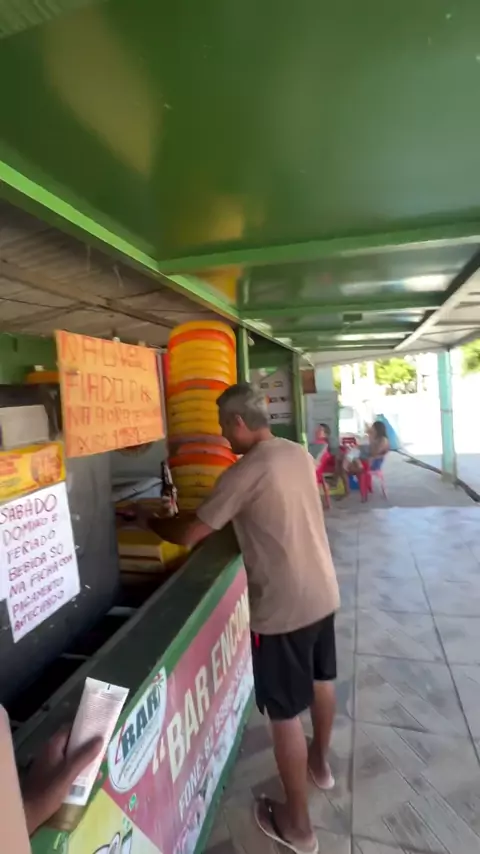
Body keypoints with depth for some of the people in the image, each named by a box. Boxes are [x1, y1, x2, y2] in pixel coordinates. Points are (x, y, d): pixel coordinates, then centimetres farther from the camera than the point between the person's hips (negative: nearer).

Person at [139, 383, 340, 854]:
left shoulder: (243, 474, -23)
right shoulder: (300, 454, 1)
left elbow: (188, 535, -17)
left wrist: (150, 520, 2)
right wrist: (234, 512, 16)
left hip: (283, 608, -8)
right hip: (323, 592, 8)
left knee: (285, 713, 12)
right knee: (321, 679, 28)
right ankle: (320, 761, 54)